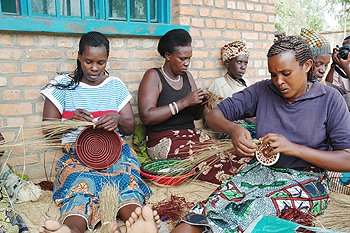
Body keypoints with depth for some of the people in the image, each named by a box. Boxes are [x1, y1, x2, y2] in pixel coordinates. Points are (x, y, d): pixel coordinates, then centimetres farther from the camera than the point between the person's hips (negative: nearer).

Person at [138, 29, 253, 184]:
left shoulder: (187, 76, 16)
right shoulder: (153, 76, -3)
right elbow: (146, 117, -17)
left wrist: (201, 102, -3)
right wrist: (184, 102, -18)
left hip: (193, 135, 6)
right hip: (164, 141, -6)